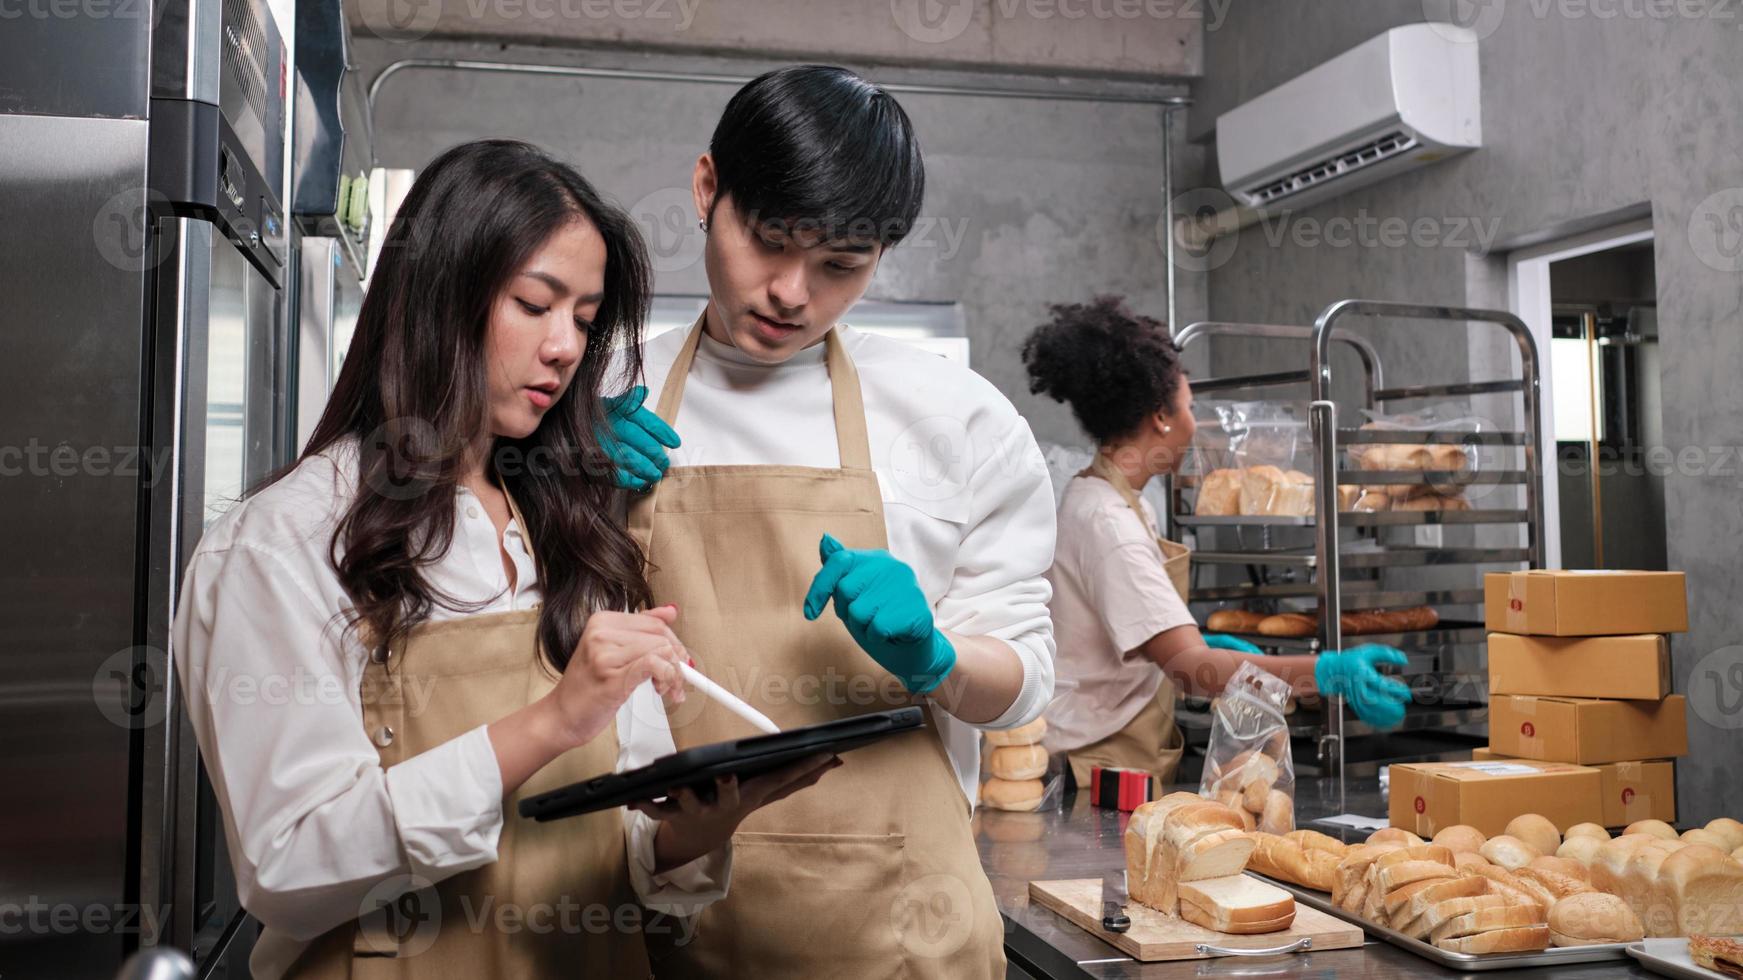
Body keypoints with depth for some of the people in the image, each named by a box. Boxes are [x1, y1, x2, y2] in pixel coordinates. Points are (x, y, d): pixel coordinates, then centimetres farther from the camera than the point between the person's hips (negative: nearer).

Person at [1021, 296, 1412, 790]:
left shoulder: (1123, 504, 12)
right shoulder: (1106, 522, -20)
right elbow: (1190, 668, -28)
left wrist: (1200, 644, 13)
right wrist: (1326, 673, -36)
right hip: (1104, 770, -9)